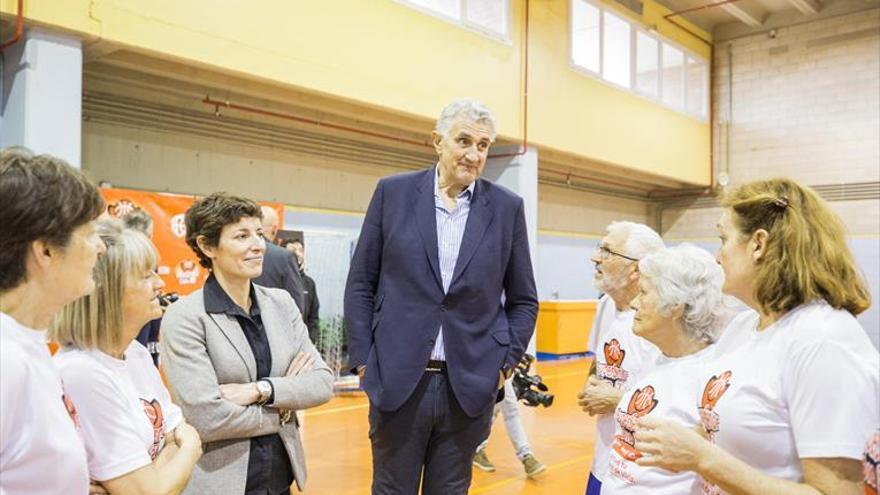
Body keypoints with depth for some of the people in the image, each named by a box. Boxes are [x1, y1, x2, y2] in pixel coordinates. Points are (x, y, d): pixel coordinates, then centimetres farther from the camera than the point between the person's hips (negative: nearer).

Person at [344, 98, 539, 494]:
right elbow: (360, 284, 3)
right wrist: (363, 359, -2)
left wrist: (505, 362, 0)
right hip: (397, 381, 0)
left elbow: (523, 301, 9)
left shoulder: (507, 208, 3)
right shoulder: (393, 193, 1)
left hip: (470, 386, 1)